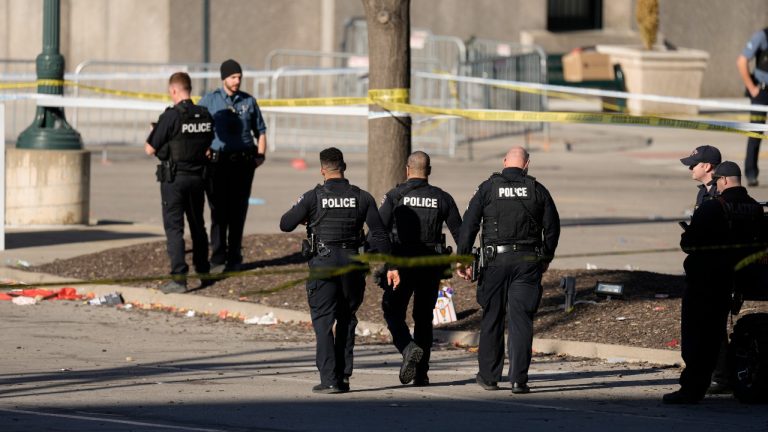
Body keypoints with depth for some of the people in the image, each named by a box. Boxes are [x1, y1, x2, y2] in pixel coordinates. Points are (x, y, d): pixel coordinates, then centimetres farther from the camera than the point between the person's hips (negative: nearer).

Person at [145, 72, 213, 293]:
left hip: (174, 177, -6)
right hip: (197, 176, 6)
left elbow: (150, 149, -12)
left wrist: (152, 137, 8)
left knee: (174, 227, -3)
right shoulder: (205, 116, 0)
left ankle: (179, 277, -11)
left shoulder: (171, 116, -17)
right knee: (197, 225, 20)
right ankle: (203, 272, 31)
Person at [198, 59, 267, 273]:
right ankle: (217, 259, 0)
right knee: (219, 213, -3)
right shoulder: (210, 101, 4)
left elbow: (260, 131, 19)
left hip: (243, 163, 2)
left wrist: (261, 155, 5)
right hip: (218, 161, -2)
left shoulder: (249, 101, 11)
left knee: (238, 212, 4)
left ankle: (234, 259, 10)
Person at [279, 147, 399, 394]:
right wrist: (391, 266, 5)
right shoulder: (362, 198, 2)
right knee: (346, 319, 16)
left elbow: (285, 225, 0)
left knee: (323, 320, 1)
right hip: (352, 262, 3)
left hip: (322, 263, -3)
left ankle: (329, 379, -7)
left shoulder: (313, 197, -4)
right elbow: (380, 235, 1)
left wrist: (305, 217, 21)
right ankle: (343, 376, 13)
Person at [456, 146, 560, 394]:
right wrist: (546, 258, 20)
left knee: (492, 318, 10)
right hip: (529, 261, 0)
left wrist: (462, 259, 1)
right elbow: (552, 226, 7)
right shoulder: (537, 190, 4)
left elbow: (469, 224, -2)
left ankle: (489, 376, 16)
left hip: (496, 261, 0)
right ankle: (519, 379, -7)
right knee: (521, 320, -1)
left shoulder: (488, 188, 1)